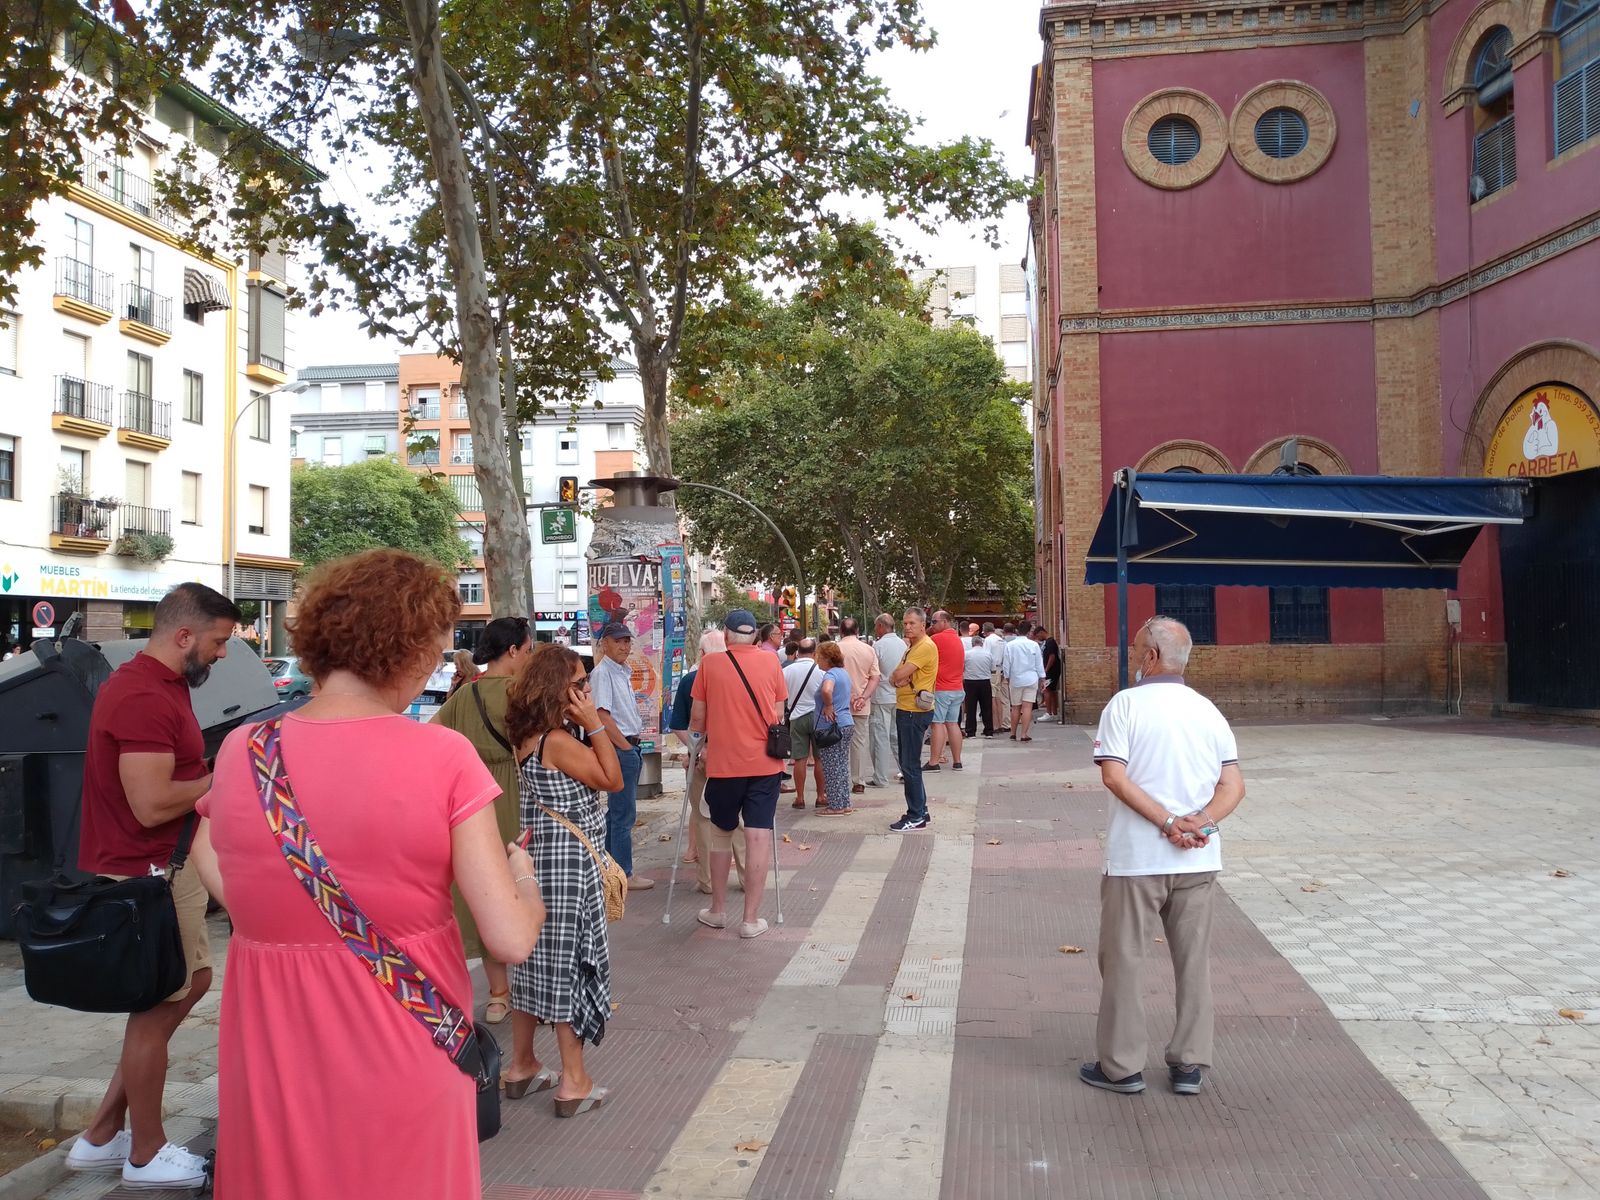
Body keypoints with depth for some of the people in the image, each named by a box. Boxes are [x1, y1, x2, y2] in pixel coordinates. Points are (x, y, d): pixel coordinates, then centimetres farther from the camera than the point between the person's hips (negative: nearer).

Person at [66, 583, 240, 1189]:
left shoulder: (155, 684, 11)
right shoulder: (145, 697, -23)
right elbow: (152, 804, -27)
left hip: (164, 869, 10)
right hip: (146, 875, -10)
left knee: (189, 984, 18)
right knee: (156, 1008, 4)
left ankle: (102, 1135, 27)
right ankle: (146, 1155, 23)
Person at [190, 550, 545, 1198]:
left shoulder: (241, 751, -7)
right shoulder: (443, 756, -17)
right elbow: (511, 939, -17)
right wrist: (524, 879, 2)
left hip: (275, 1059, 2)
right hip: (403, 1056, -2)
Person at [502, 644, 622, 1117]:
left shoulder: (531, 736, 7)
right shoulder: (558, 741, -21)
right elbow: (613, 780, -14)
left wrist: (588, 726, 7)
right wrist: (594, 725, -14)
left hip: (540, 857, 9)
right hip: (568, 861, -9)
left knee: (536, 957, 17)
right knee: (570, 961, 0)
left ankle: (522, 1066, 29)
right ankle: (574, 1082, 11)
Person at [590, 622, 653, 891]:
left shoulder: (622, 672, 15)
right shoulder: (603, 672, -13)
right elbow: (603, 717, -20)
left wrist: (634, 747, 14)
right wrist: (626, 747, -16)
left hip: (630, 747, 10)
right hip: (620, 748, -10)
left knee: (617, 810, 16)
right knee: (624, 814, -4)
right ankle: (624, 874, 3)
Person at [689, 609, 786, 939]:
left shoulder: (710, 663, -2)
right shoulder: (771, 662, 1)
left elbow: (697, 718, 3)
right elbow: (779, 715, 5)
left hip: (723, 763, 0)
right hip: (765, 762, 0)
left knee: (722, 833, 16)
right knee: (759, 836, 1)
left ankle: (718, 910, 25)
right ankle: (751, 919, 3)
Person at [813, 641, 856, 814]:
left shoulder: (830, 674, -16)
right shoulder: (844, 672, 13)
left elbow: (826, 690, -38)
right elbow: (853, 691, 27)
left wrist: (828, 706, -22)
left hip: (831, 727, -9)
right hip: (847, 723, 9)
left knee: (832, 768, -1)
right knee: (842, 767, 14)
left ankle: (836, 806, 4)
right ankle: (845, 804, 19)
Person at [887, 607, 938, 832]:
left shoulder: (925, 646, -15)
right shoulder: (912, 647, 19)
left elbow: (899, 675, -21)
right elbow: (894, 677, 13)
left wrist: (897, 675, 1)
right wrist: (898, 678, -9)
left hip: (915, 712, -10)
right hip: (905, 710, 10)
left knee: (910, 765, -7)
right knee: (909, 764, 15)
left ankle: (916, 816, -2)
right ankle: (920, 811, 24)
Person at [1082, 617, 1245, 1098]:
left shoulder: (1125, 704, -8)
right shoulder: (1208, 710, 6)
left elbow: (1114, 776, -18)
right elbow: (1233, 785, 0)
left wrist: (1169, 822, -18)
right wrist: (1201, 823, -13)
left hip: (1136, 859, -4)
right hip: (1199, 861, 4)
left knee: (1123, 961, 8)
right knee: (1194, 962, 14)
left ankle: (1121, 1066, 15)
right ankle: (1190, 1065, 20)